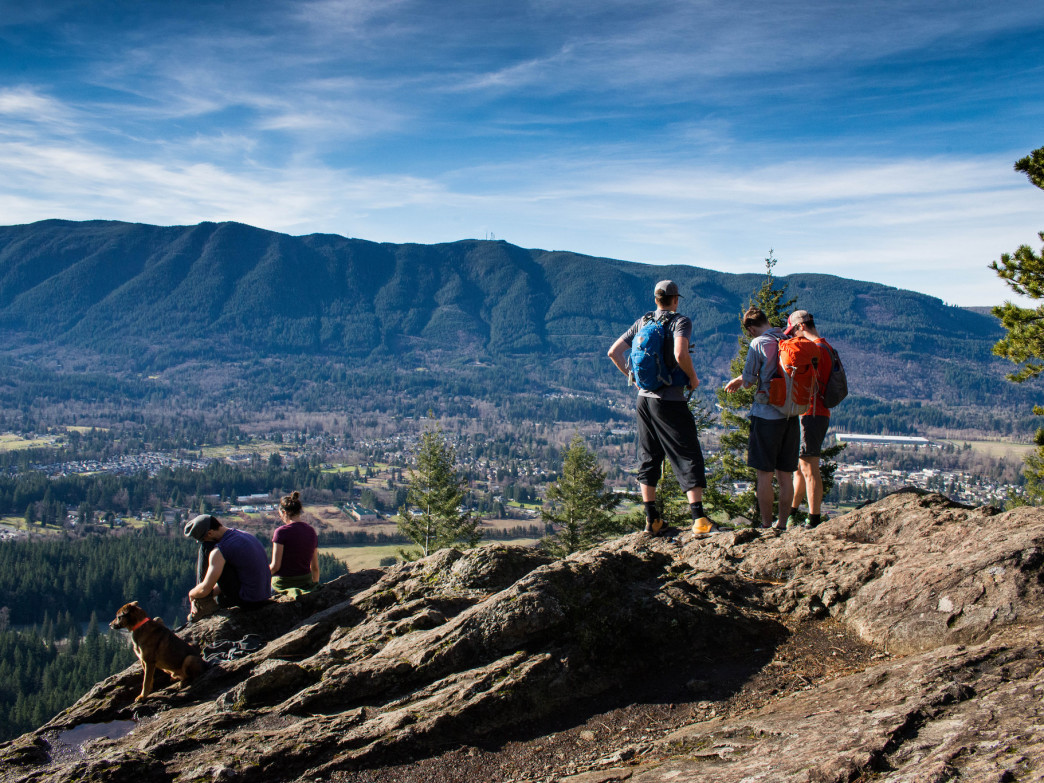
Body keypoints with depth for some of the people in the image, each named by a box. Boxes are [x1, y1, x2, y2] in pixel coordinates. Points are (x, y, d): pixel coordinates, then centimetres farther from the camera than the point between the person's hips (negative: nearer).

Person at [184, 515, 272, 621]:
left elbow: (205, 589, -17)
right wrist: (213, 592, 19)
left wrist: (191, 594, 5)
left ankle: (203, 605, 0)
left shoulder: (220, 551, -15)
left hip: (246, 600, -9)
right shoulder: (245, 535, 13)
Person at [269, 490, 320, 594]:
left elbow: (275, 566, -15)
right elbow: (315, 567, 7)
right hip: (305, 581, 4)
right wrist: (315, 586, 22)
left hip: (282, 583, -4)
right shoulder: (312, 531, 2)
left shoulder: (281, 532, -14)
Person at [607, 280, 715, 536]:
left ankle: (652, 519, 13)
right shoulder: (680, 321, -7)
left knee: (648, 457, 12)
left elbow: (614, 352, 9)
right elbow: (680, 354, -25)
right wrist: (693, 379, -9)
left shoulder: (642, 322, 11)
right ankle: (699, 518, -10)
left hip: (644, 397, 6)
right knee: (688, 456, -2)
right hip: (670, 400, -6)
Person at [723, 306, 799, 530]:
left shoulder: (758, 344, -8)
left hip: (766, 414, -5)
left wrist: (739, 381, 17)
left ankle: (766, 524, 5)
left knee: (764, 473, 2)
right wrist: (741, 380, 28)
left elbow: (749, 380, -6)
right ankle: (782, 524, 15)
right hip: (791, 415, 5)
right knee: (785, 475, 10)